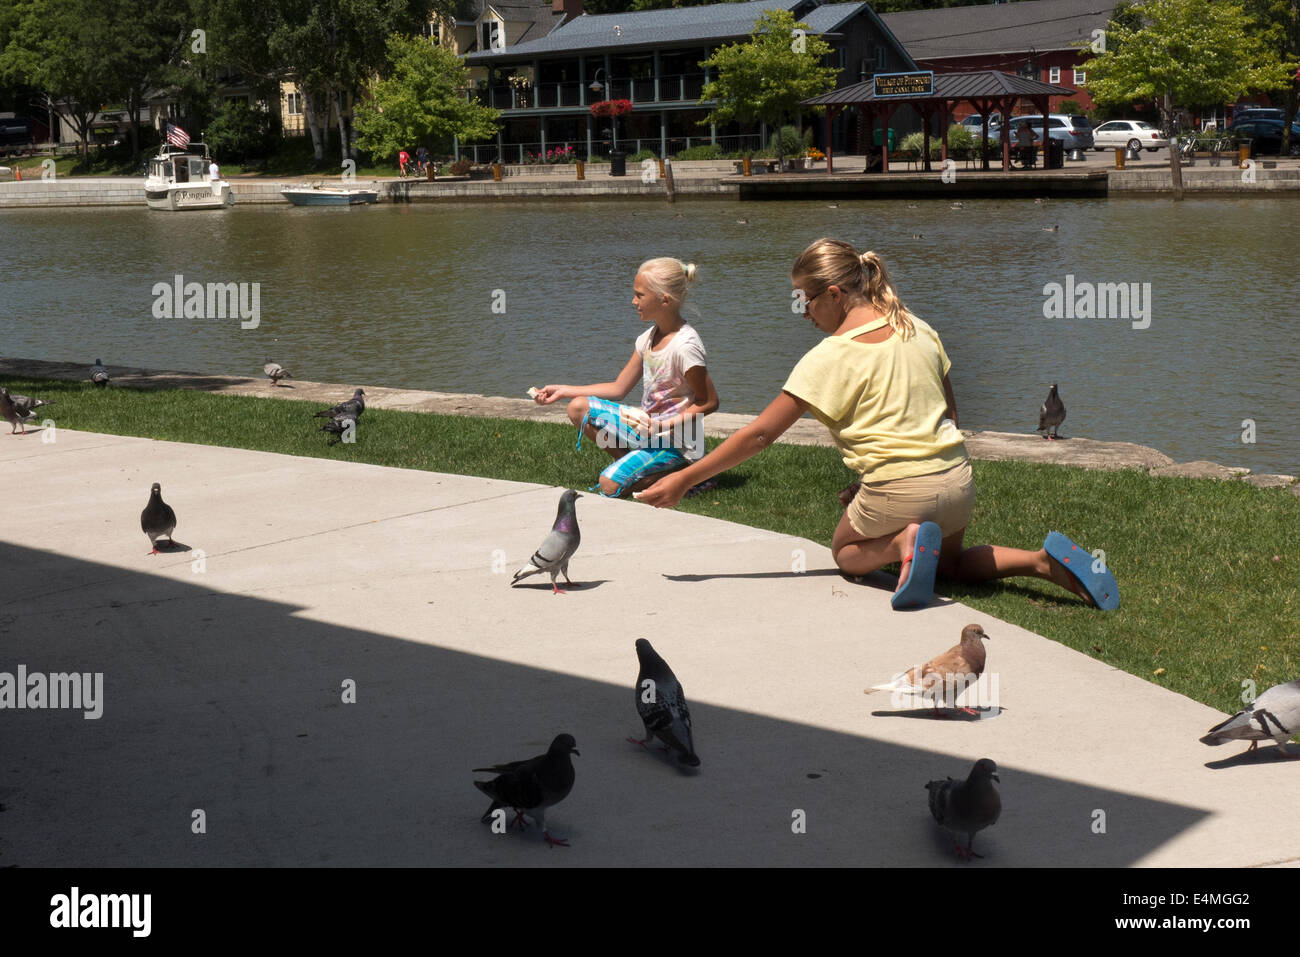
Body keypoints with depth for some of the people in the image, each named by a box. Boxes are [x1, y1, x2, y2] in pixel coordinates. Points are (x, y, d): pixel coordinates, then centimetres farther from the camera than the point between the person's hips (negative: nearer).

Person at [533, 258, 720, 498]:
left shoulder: (685, 346, -22)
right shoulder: (648, 338, 5)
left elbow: (709, 402, -17)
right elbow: (619, 388, 11)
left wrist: (663, 426, -25)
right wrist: (562, 391, 9)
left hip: (675, 441, -8)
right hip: (647, 425, 8)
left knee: (610, 484, -22)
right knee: (579, 408, -1)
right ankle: (634, 465, 0)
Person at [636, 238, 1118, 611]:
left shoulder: (829, 358, -12)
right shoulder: (919, 330, 7)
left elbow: (759, 434, -11)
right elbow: (949, 413, 14)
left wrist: (684, 479, -6)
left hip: (900, 492, -6)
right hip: (958, 481, 6)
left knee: (845, 550, 25)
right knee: (950, 560, 34)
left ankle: (904, 541, -10)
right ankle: (1043, 559, 6)